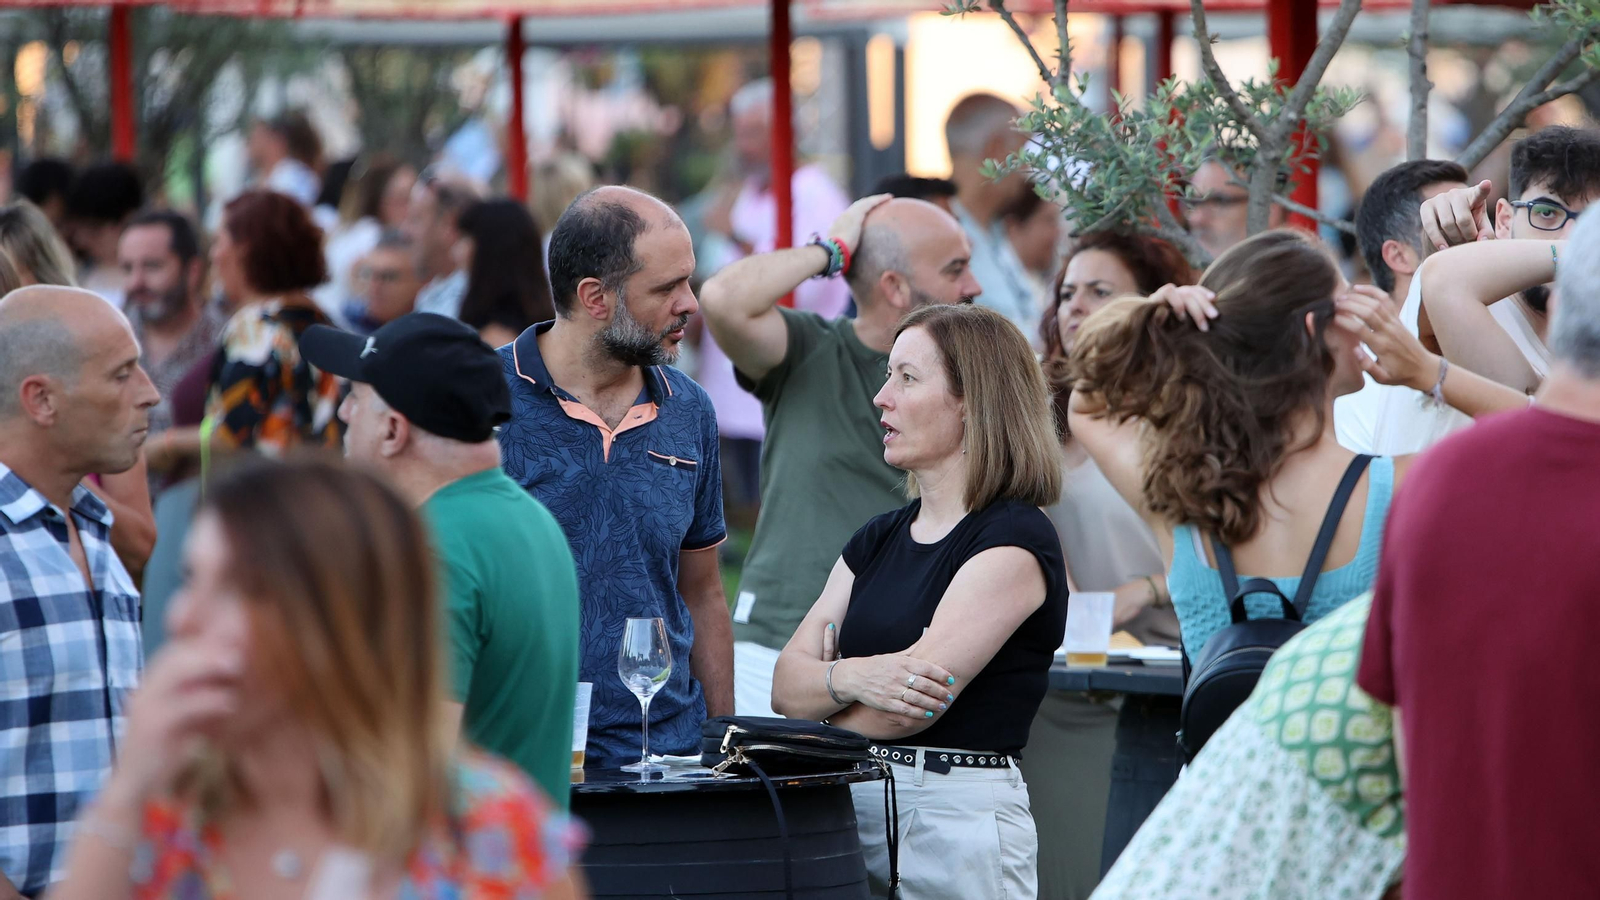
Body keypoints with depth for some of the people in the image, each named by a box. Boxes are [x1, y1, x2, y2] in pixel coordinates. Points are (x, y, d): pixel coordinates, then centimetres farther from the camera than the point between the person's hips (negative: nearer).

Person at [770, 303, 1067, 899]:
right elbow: (786, 684, 5)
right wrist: (850, 678, -18)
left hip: (955, 816, -7)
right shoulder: (878, 539, 15)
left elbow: (912, 706, -18)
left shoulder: (1014, 540, -10)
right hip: (847, 802, 7)